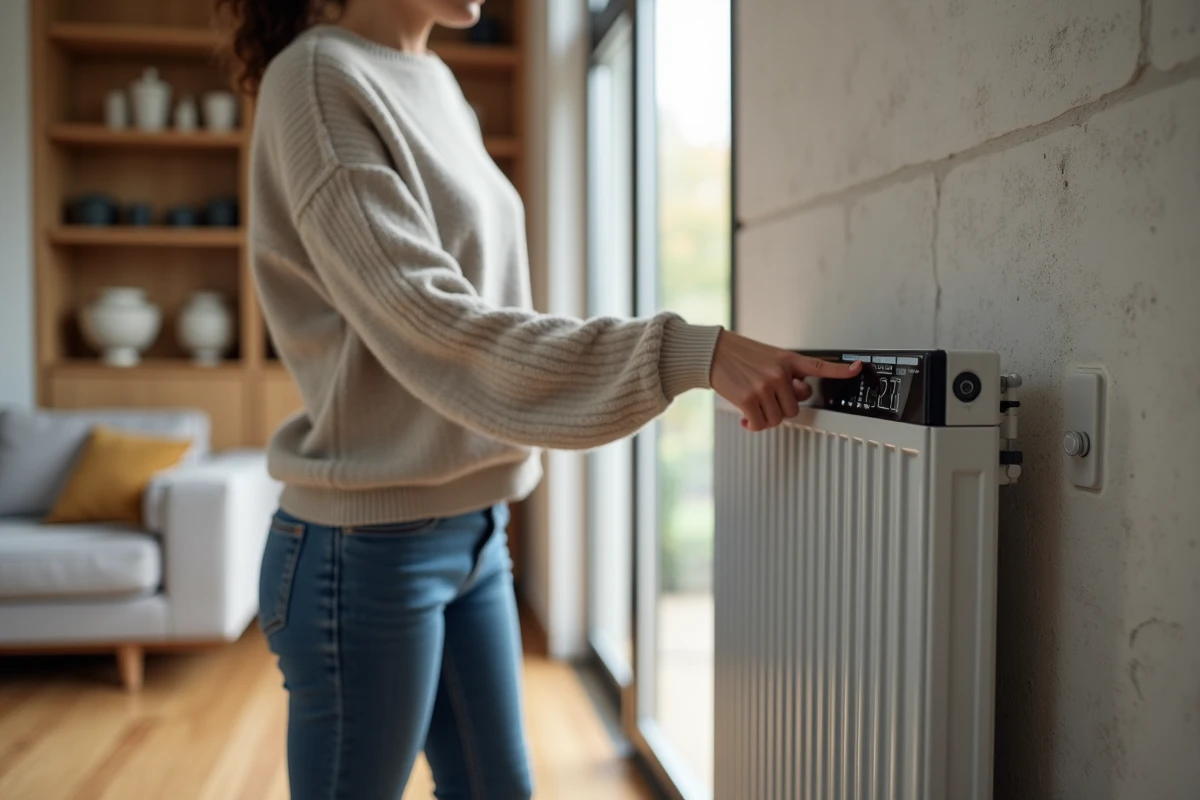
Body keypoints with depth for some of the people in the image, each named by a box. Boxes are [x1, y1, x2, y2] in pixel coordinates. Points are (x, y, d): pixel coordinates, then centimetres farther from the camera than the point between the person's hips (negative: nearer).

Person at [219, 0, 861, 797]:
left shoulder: (437, 85, 11)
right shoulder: (319, 77, -13)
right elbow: (431, 325, -22)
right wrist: (689, 352, -28)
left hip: (473, 530, 8)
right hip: (368, 546, -7)